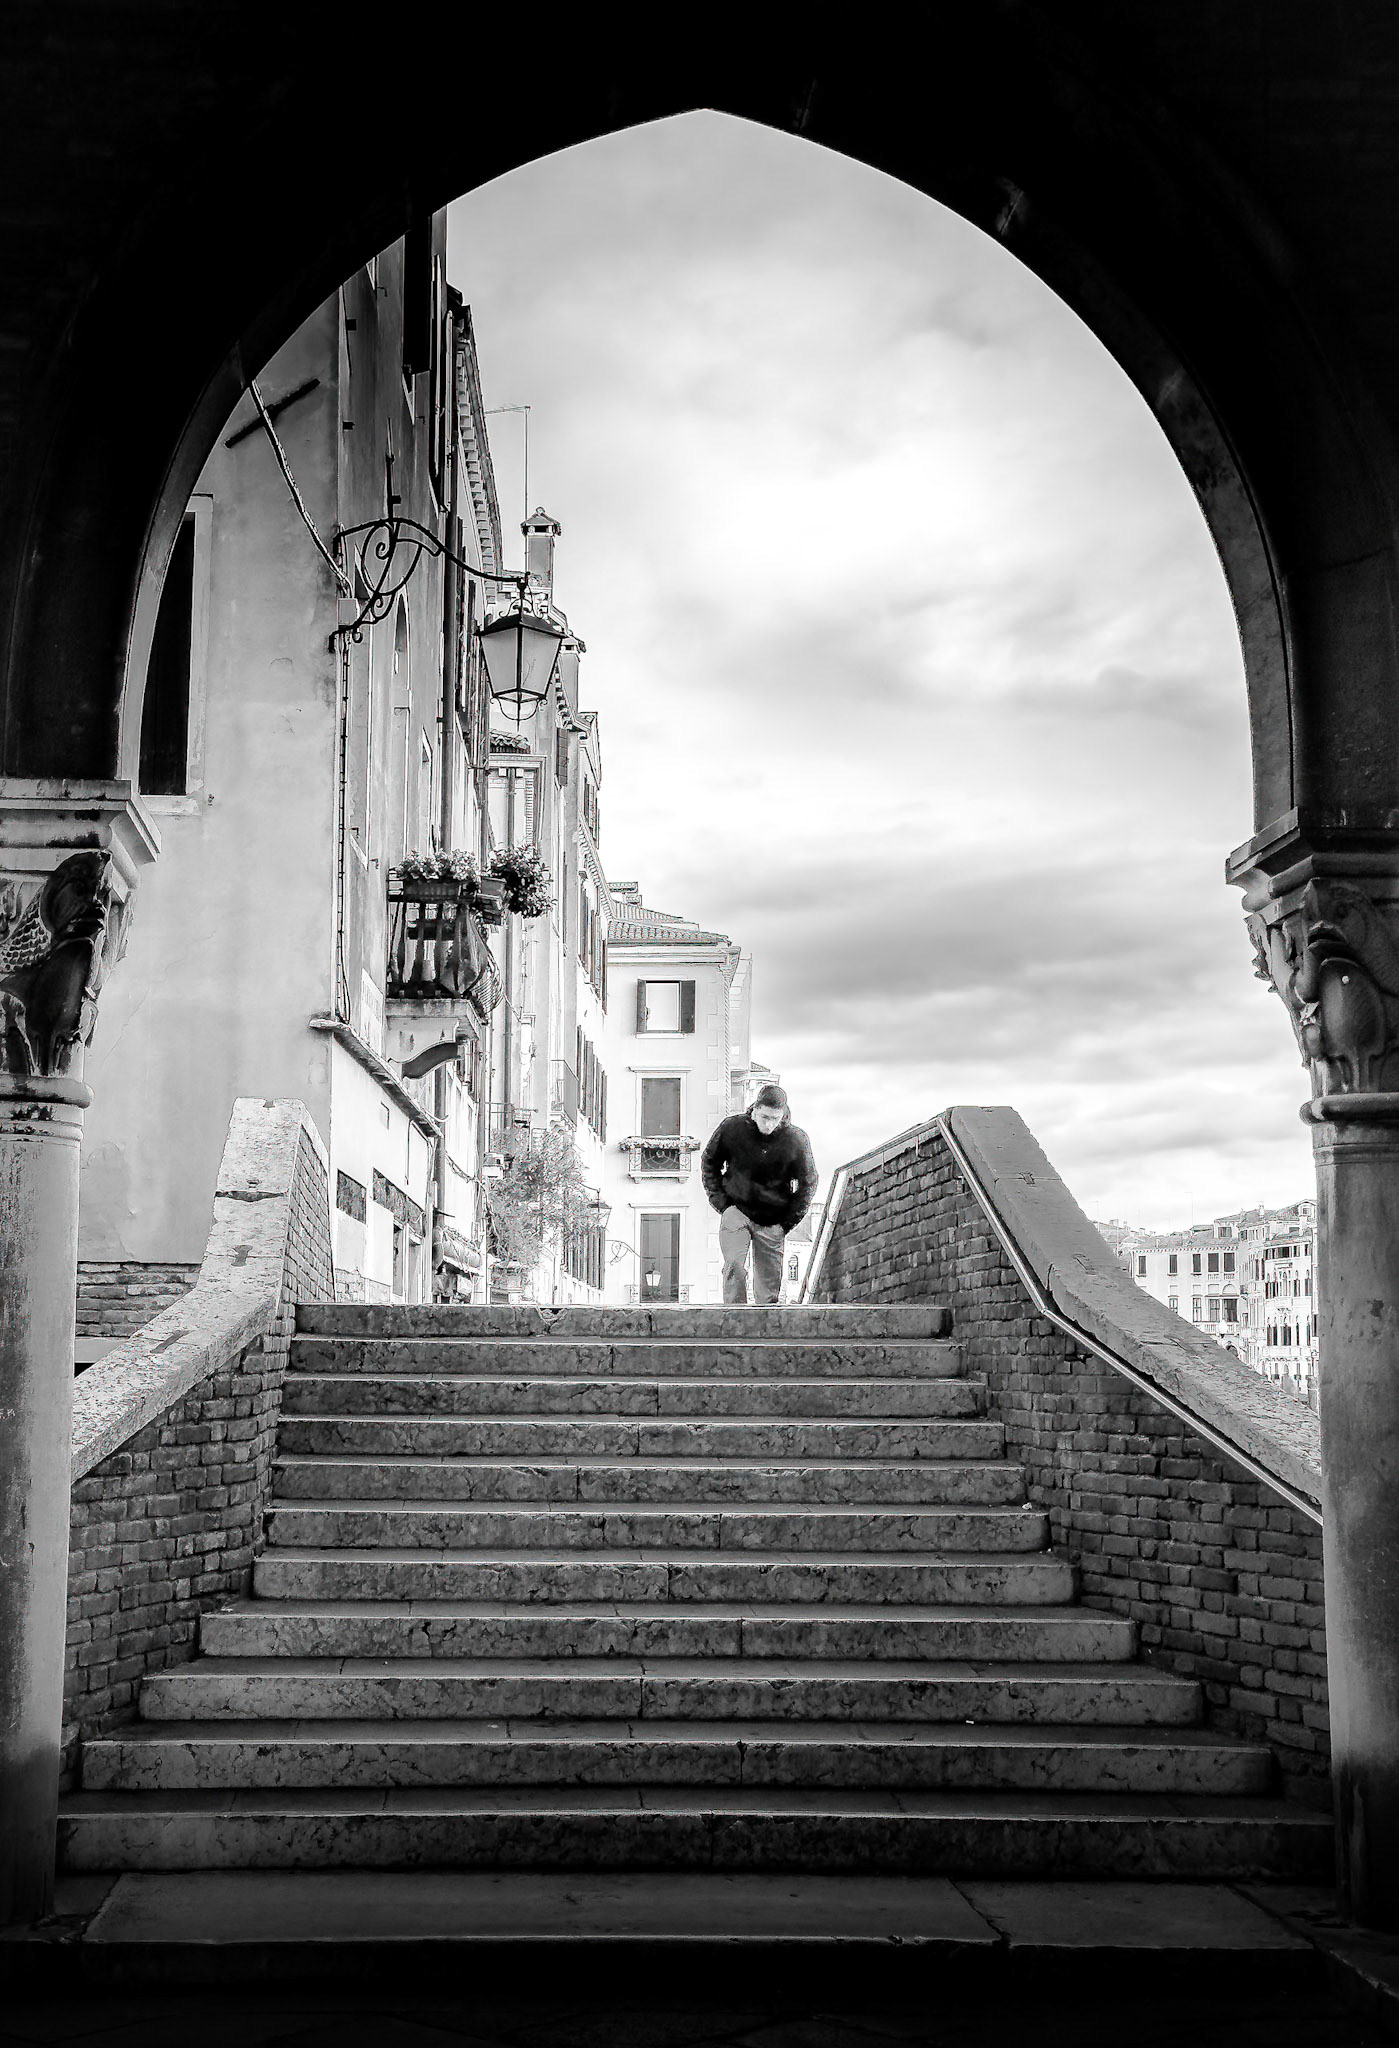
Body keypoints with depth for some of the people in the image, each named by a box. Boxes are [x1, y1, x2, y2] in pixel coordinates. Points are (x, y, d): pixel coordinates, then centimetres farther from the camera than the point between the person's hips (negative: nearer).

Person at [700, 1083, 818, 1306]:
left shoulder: (797, 1139, -7)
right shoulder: (731, 1128, -7)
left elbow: (808, 1182, 5)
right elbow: (709, 1162, 10)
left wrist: (788, 1222, 1)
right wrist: (720, 1201, 2)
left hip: (773, 1221, 1)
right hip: (736, 1211, -1)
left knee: (769, 1284, 3)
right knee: (734, 1266, -19)